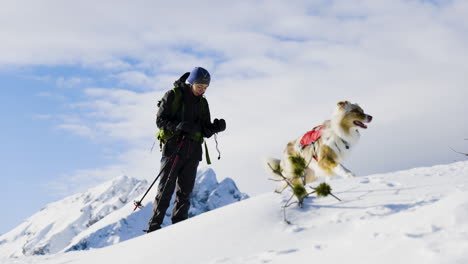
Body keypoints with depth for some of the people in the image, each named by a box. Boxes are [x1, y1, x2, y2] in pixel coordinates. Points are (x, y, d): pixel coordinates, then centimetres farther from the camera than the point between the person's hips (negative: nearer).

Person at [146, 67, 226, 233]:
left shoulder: (202, 103, 17)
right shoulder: (173, 96, 1)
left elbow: (206, 131, 15)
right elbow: (160, 120, -4)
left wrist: (217, 127, -7)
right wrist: (178, 126, -22)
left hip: (193, 152, 5)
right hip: (173, 147, -5)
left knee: (185, 191, 4)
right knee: (166, 189, -5)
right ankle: (154, 226, -1)